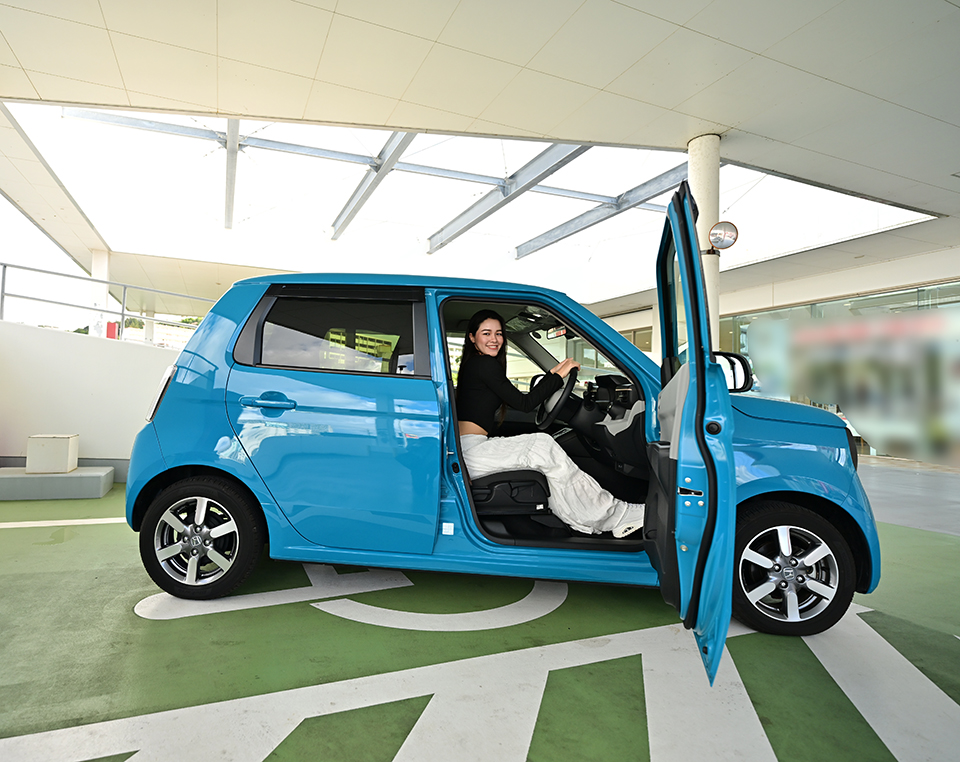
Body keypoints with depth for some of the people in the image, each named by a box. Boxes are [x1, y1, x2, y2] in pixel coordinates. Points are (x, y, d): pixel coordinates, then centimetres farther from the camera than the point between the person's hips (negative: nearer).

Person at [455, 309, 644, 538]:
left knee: (541, 446, 4)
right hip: (470, 452, -10)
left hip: (470, 453, 10)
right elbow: (524, 404, -10)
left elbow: (517, 402, 20)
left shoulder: (474, 365, 21)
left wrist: (552, 374, 20)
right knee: (542, 446, -14)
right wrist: (558, 376, -3)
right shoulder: (484, 364, -10)